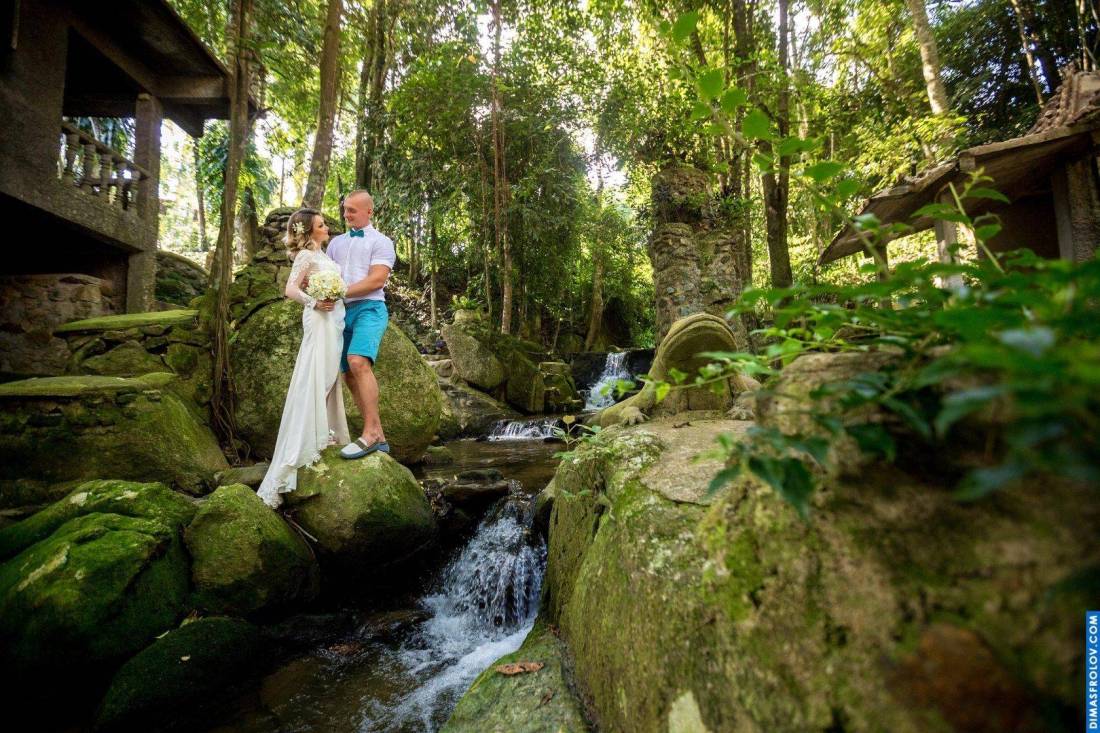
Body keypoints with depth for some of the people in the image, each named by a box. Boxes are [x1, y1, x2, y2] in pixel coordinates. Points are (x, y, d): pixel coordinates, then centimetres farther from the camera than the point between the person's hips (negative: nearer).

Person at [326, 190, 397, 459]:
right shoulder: (336, 242, 23)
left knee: (359, 363, -28)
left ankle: (370, 433, -26)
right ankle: (378, 437, 8)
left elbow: (376, 280, -10)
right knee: (350, 375, 3)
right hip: (342, 312, 7)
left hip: (369, 309, -7)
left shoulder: (381, 242, 3)